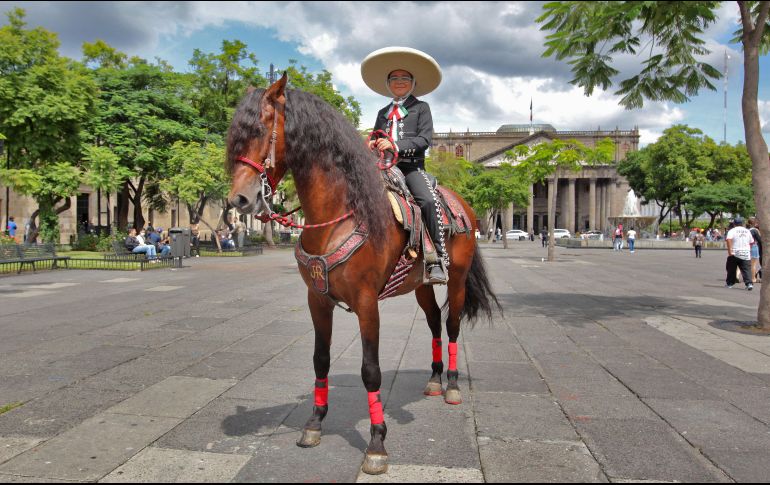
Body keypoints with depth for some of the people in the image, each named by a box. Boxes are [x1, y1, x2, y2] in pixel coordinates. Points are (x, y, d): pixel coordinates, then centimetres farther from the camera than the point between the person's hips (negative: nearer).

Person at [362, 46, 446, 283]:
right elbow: (376, 139, 28)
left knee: (427, 201, -32)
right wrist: (372, 145, 1)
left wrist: (396, 145, -16)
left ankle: (437, 260, -27)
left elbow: (424, 139, -1)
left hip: (411, 166, -4)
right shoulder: (383, 112, 27)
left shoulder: (421, 108, 13)